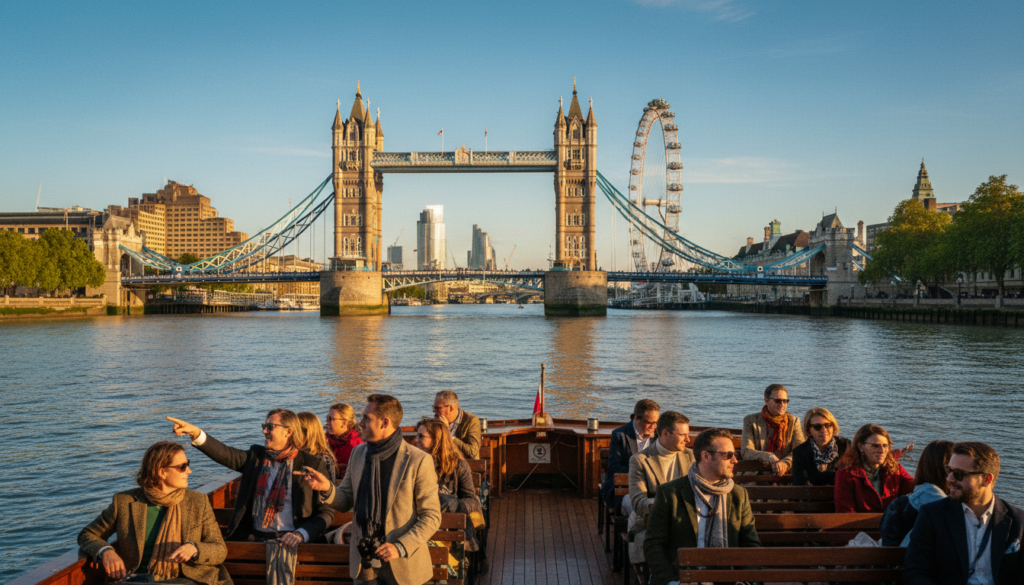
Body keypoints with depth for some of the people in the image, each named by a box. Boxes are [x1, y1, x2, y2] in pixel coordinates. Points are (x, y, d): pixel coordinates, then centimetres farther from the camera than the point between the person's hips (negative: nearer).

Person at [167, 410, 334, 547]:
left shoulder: (311, 465, 3)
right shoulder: (256, 456, 15)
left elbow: (326, 512, 1)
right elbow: (226, 454, -3)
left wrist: (301, 534, -15)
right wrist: (195, 433, -19)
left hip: (288, 542, -4)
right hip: (253, 537, 5)